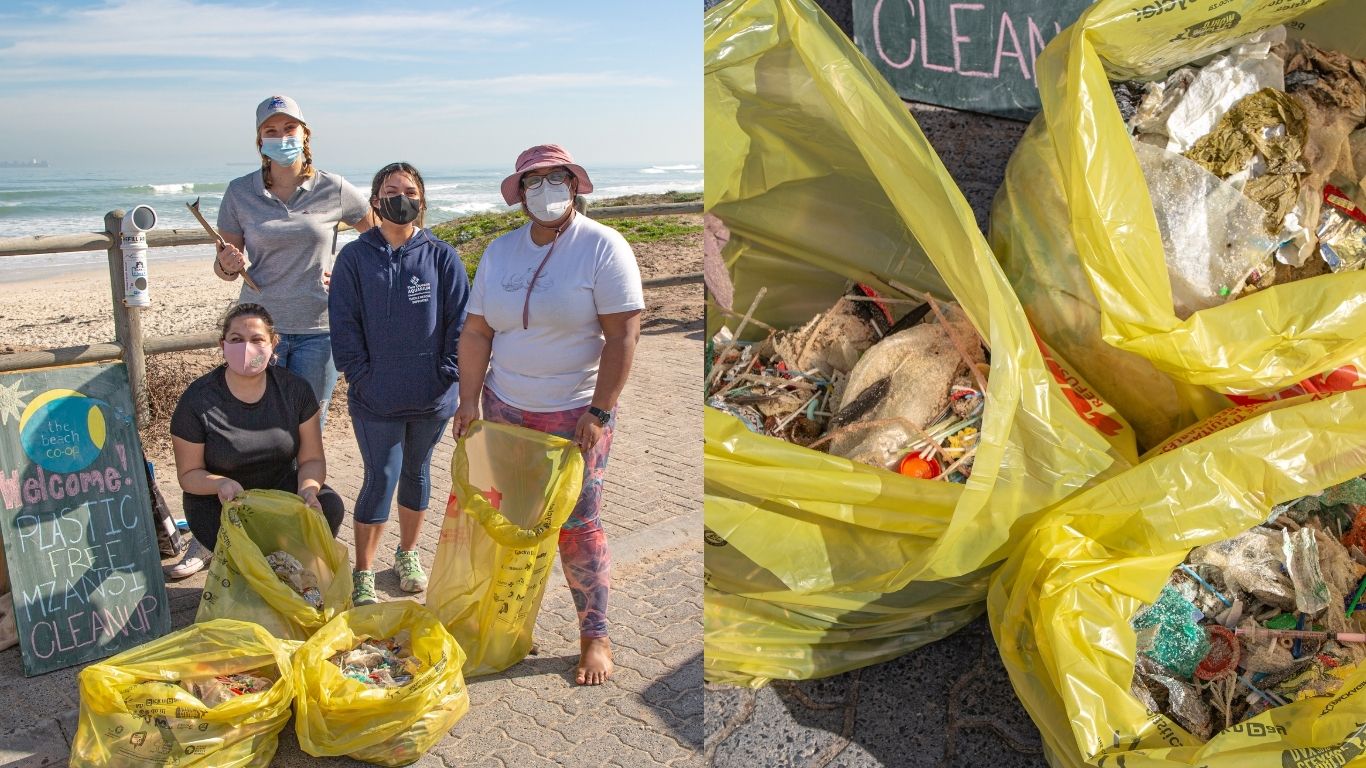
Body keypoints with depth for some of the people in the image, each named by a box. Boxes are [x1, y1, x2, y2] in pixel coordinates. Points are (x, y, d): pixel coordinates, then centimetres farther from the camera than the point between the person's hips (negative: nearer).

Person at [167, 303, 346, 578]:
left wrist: (308, 489, -28)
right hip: (219, 503, -3)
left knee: (330, 506, -26)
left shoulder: (294, 389, -9)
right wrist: (221, 483, -32)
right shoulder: (197, 400, -16)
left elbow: (312, 459, -6)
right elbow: (188, 473, -9)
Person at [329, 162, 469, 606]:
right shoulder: (355, 257, -2)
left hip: (432, 398, 2)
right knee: (380, 479, -1)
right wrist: (360, 375, -8)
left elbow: (459, 320, 0)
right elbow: (344, 324, -2)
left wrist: (447, 374, -6)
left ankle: (407, 554, 36)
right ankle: (363, 574, 14)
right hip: (376, 398, -1)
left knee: (416, 472, 17)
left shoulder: (441, 257, 0)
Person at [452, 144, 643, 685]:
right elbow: (476, 331, 7)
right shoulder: (499, 252, 7)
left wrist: (599, 412, -17)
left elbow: (623, 335, -14)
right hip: (505, 407, 5)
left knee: (578, 525, -1)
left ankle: (595, 637, 14)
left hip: (575, 412, -5)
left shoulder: (602, 247, -10)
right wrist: (469, 402, 2)